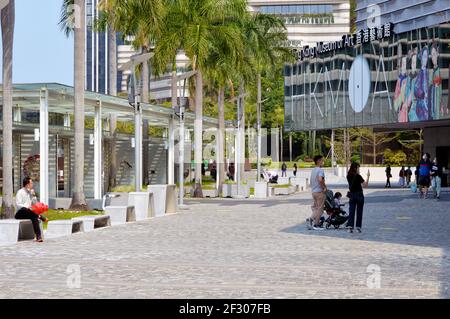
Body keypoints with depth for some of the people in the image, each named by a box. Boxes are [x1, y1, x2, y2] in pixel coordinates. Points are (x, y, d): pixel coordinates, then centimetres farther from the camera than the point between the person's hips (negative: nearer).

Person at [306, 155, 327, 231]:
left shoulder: (313, 170, 13)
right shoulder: (320, 170, -15)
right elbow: (320, 179, -30)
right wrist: (324, 187, -19)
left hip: (314, 191, 8)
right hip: (320, 192, -8)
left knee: (316, 208, 17)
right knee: (320, 209, 0)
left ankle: (310, 219, 2)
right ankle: (316, 225, 1)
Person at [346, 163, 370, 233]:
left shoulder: (349, 176, 3)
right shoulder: (358, 176, -14)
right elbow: (365, 185, -15)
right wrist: (368, 176, -8)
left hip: (352, 195, 5)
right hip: (359, 194, -5)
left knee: (351, 211, 5)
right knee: (359, 211, 5)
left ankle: (350, 226, -6)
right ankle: (358, 227, 6)